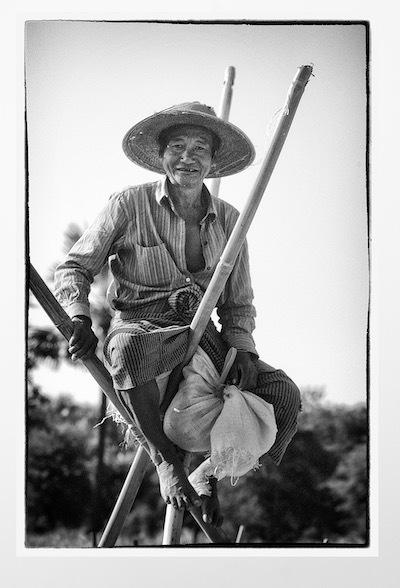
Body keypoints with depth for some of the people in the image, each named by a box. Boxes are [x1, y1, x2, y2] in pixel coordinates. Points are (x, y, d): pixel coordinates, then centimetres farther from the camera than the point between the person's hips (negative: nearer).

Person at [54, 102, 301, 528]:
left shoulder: (227, 220, 9)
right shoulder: (130, 205, -2)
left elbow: (237, 304, 14)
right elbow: (74, 268, 1)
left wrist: (242, 353, -5)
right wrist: (79, 320, -18)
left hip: (201, 334, 4)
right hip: (139, 327, -4)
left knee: (283, 395, -18)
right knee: (127, 351, -43)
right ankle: (165, 459, -21)